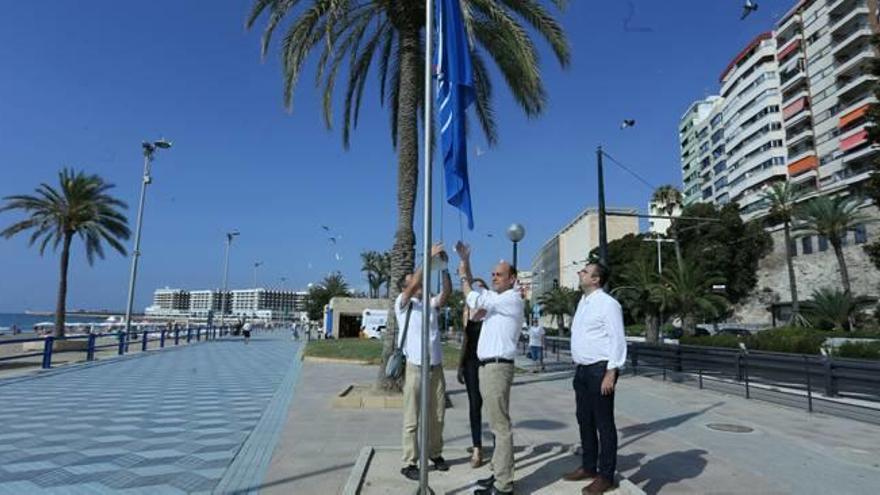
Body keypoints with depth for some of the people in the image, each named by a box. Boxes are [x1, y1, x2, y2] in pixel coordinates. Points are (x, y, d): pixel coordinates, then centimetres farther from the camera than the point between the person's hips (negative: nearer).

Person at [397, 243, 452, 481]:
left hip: (436, 367, 5)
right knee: (412, 418, 0)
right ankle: (409, 463, 9)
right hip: (414, 368, -5)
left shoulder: (431, 304, 12)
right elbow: (413, 285, -18)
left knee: (437, 415, 14)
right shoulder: (403, 304, -1)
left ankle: (435, 453, 30)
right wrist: (429, 257, -20)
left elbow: (447, 291, -2)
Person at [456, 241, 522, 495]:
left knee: (500, 426, -7)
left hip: (497, 367, -10)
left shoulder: (512, 299, -10)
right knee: (497, 424, 13)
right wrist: (465, 260, 11)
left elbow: (474, 299, -14)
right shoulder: (496, 299, 18)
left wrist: (463, 276, 1)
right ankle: (499, 474, 21)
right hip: (488, 367, 10)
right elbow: (475, 291, 23)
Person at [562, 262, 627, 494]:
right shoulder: (583, 302, 13)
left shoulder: (607, 303, -13)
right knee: (584, 420, 17)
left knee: (603, 423, 2)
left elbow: (617, 340, -16)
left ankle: (606, 476, 14)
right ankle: (588, 466, 32)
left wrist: (610, 373, -20)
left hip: (600, 370, -9)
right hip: (582, 370, 9)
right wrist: (578, 369, 16)